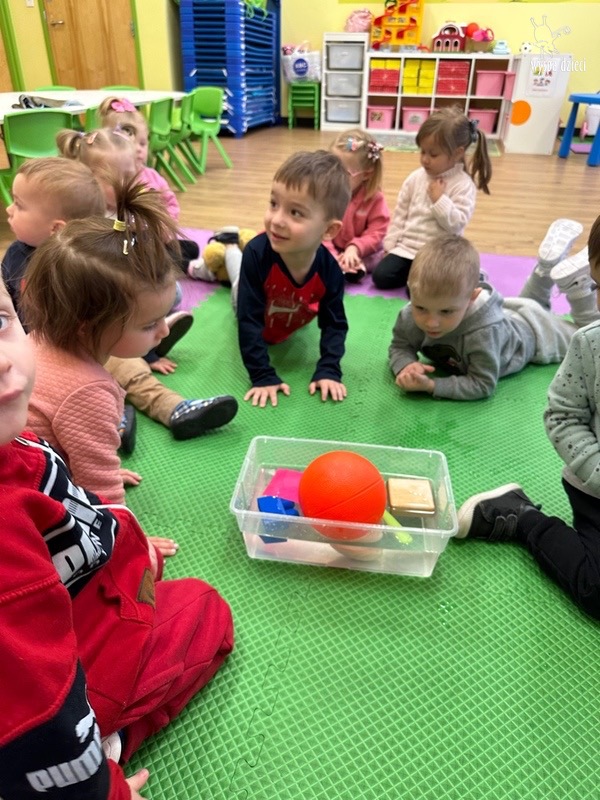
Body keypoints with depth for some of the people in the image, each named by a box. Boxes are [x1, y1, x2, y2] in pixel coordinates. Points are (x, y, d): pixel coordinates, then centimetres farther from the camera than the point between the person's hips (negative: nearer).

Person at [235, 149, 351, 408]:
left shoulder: (329, 270, -38)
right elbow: (249, 321, -41)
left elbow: (335, 323, -25)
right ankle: (230, 250, 44)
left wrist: (328, 371, -36)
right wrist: (263, 376, -43)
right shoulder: (257, 254, -44)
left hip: (291, 327, 2)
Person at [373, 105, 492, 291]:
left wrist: (439, 199, -22)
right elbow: (400, 214, 10)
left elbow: (457, 224, -16)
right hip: (406, 247, 5)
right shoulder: (416, 178, 5)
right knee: (380, 277, -13)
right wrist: (390, 245, 6)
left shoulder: (463, 185, -10)